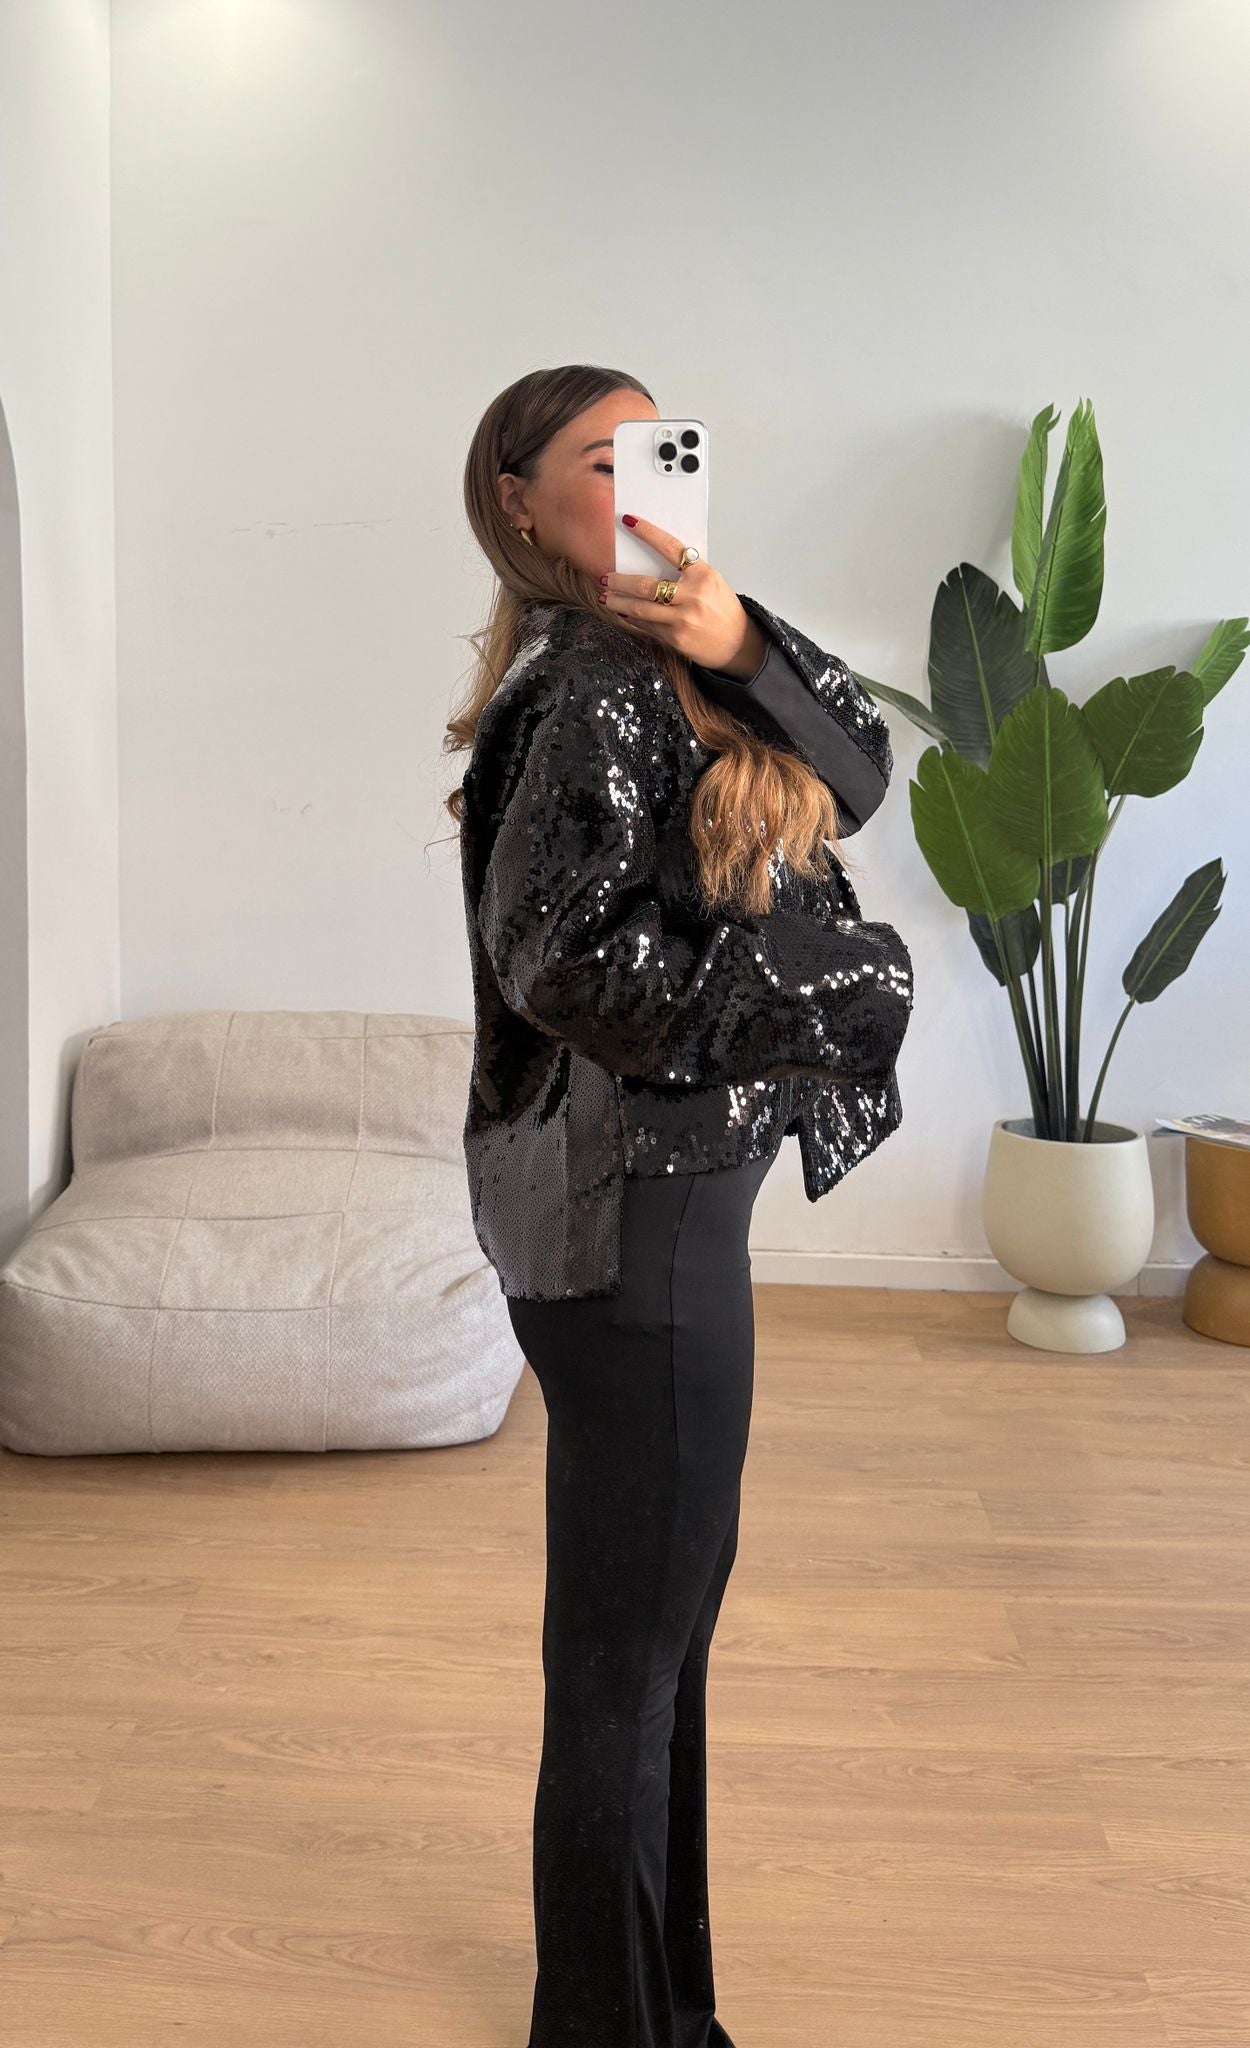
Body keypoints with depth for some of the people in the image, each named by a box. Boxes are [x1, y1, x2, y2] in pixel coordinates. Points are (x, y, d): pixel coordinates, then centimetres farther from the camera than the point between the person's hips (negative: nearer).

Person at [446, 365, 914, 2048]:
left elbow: (862, 768, 2)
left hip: (668, 1186, 10)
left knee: (658, 1612, 19)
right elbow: (562, 953, -23)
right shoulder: (593, 685, -14)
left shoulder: (661, 665, 12)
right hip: (626, 1210, -10)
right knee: (627, 1646, 3)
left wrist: (739, 641, -16)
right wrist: (829, 992, -15)